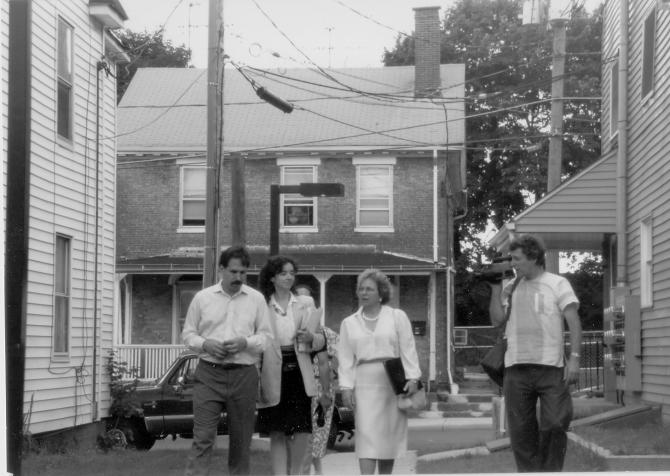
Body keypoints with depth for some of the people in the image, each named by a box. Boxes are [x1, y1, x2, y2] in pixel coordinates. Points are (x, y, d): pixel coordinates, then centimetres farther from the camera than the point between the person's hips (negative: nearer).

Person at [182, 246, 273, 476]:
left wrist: (246, 342, -13)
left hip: (244, 376, 1)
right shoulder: (202, 297, 6)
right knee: (202, 438, -8)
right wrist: (206, 344, -10)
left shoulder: (256, 299, 7)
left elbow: (267, 336, 6)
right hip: (209, 373, -1)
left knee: (241, 439, 7)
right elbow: (188, 333, 10)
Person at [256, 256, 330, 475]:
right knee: (277, 433, 1)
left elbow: (321, 340, 15)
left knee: (302, 430, -3)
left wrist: (311, 338, -9)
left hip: (299, 372, 2)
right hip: (274, 374, -2)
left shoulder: (306, 304, 12)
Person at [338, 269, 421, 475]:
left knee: (389, 437, 4)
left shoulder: (397, 317, 8)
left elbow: (408, 350, 2)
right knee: (366, 436, -9)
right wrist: (346, 386, -2)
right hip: (364, 385, 0)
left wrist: (412, 378, -8)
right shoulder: (349, 323, 13)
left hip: (393, 384, 0)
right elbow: (346, 358, 8)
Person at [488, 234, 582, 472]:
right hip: (516, 369, 3)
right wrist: (496, 288, 3)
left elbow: (573, 321, -1)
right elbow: (497, 318, 9)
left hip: (551, 367, -3)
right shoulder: (511, 287, 15)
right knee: (521, 431, 5)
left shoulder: (557, 283, 4)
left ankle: (550, 471, 9)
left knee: (554, 425, -7)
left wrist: (574, 357, -10)